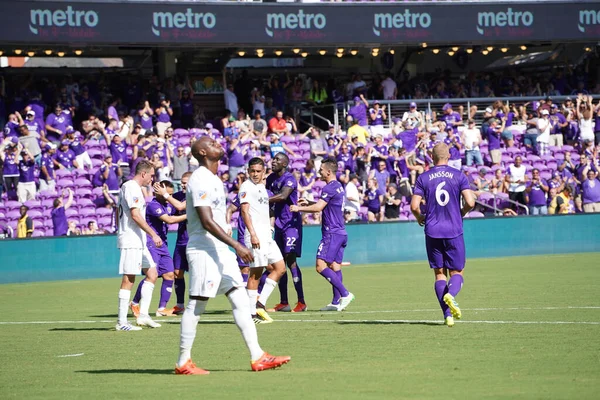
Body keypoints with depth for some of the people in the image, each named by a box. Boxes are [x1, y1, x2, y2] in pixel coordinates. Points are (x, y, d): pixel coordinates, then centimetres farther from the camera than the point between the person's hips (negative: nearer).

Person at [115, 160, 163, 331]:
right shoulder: (131, 187, -12)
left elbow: (119, 213, 24)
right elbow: (135, 215, -20)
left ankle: (143, 314, 9)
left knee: (152, 274, 10)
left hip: (139, 242, 11)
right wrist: (153, 234, -21)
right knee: (128, 279, -9)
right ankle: (121, 322, -7)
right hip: (131, 241, -11)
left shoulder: (129, 187, 19)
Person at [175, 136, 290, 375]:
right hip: (204, 250, -10)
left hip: (221, 250, 10)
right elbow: (206, 221, -21)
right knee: (196, 305, -4)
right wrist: (236, 245, -25)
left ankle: (257, 357, 2)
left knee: (241, 301, 4)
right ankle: (183, 363, 3)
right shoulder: (200, 180, -14)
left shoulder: (213, 179, 17)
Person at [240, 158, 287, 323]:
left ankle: (260, 304, 5)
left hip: (266, 235, 9)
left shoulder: (262, 187, 20)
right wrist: (252, 233, -23)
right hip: (255, 235, -9)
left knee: (280, 268, 5)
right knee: (256, 272, -7)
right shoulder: (246, 186, -6)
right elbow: (244, 210, -15)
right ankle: (252, 313, -4)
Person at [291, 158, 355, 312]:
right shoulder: (339, 187, 18)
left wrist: (299, 208, -8)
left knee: (321, 266, -13)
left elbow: (318, 207, -19)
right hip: (341, 233, 10)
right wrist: (308, 202, 28)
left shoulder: (329, 188, -13)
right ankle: (336, 302, 5)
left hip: (332, 233, -10)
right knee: (335, 266, 8)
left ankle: (345, 294, -17)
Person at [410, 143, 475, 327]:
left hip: (432, 231, 1)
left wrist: (420, 218, 15)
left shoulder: (423, 178, 1)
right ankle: (450, 294, -25)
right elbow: (470, 202, -9)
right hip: (454, 231, -1)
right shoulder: (458, 176, 0)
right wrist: (461, 213, 12)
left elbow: (414, 206, -5)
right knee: (457, 272, 8)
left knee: (439, 274, 8)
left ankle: (447, 314, -3)